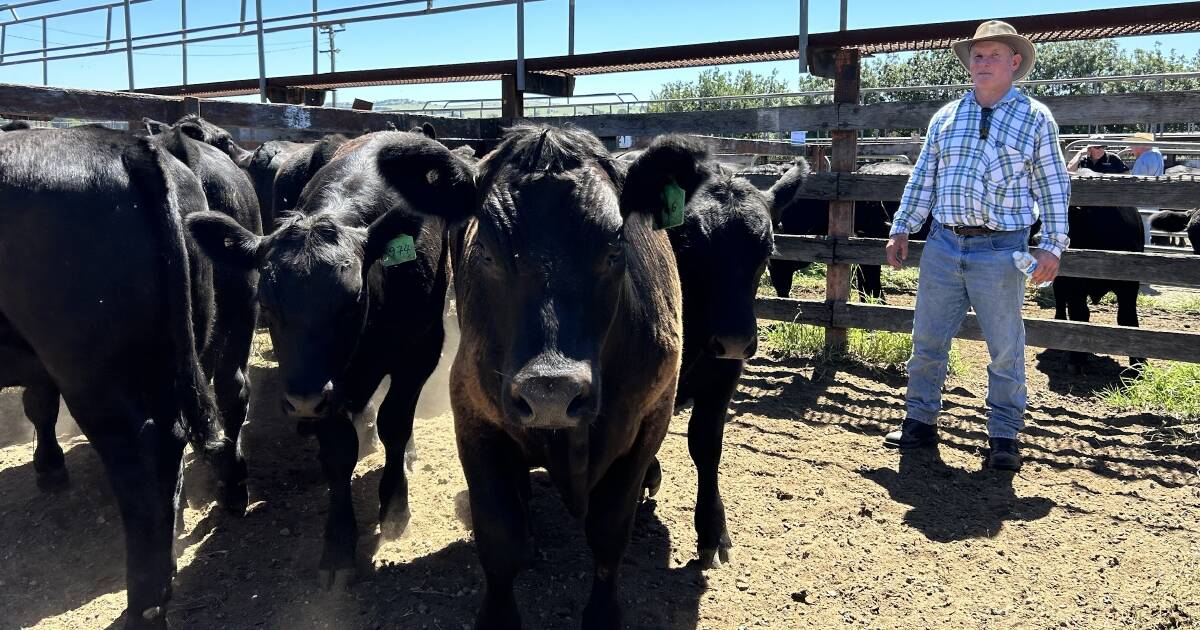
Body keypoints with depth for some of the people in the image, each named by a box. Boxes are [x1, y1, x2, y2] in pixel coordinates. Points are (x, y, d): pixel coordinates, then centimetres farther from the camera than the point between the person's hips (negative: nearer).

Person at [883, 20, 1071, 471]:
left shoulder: (1035, 118, 3)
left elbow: (1053, 186, 2)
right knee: (927, 339, 8)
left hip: (1000, 251, -3)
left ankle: (1004, 437, 19)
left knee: (1005, 348, 5)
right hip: (943, 244, 3)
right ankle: (920, 422, 21)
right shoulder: (946, 117, 11)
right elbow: (923, 178, 14)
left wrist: (1052, 246, -5)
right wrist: (901, 229, 9)